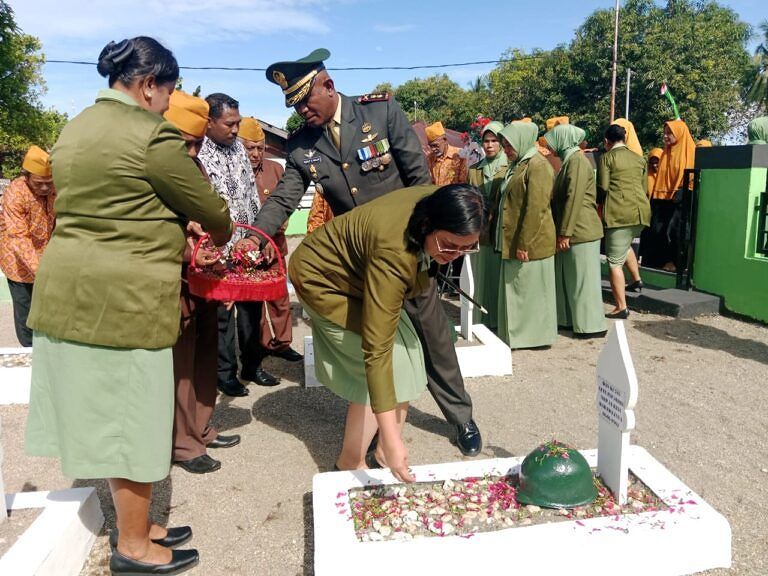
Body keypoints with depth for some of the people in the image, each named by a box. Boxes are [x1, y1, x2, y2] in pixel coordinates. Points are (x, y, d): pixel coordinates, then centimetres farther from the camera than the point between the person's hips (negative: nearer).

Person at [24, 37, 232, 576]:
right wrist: (228, 234, 16)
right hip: (125, 299, -9)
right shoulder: (152, 133, -13)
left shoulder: (77, 128, 16)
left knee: (103, 414, 16)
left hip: (69, 291, 9)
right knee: (131, 419, 4)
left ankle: (135, 525, 32)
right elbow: (209, 209, -5)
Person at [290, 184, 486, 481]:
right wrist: (391, 438, -42)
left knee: (406, 360, 2)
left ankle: (384, 455, 14)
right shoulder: (393, 253, -42)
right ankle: (350, 464, 5)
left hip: (358, 272, 8)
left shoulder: (438, 203, -21)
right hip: (324, 278, -8)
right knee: (386, 368, -14)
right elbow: (377, 349, -42)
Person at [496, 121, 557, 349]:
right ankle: (516, 334, 24)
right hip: (513, 242, 9)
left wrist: (524, 243, -22)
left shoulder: (537, 166, -14)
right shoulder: (517, 165, 15)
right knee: (515, 288, 14)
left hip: (529, 244, -9)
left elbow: (536, 209, -21)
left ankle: (534, 336, 12)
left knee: (530, 289, 0)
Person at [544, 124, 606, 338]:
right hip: (571, 231, 10)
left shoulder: (577, 160, -13)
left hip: (581, 231, -10)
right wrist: (563, 232, 18)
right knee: (567, 278, 13)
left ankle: (591, 325, 4)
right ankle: (572, 320, 21)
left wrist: (565, 233, -21)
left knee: (583, 278, -3)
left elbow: (574, 199, -20)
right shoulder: (569, 160, 18)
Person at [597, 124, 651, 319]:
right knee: (625, 245, 33)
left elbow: (602, 187, -6)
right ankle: (636, 279, 26)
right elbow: (644, 188, 19)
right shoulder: (639, 158, 17)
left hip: (619, 213, -6)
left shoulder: (606, 157, 0)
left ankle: (621, 307, -4)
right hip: (640, 210, 7)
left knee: (615, 261, -3)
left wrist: (602, 200, 15)